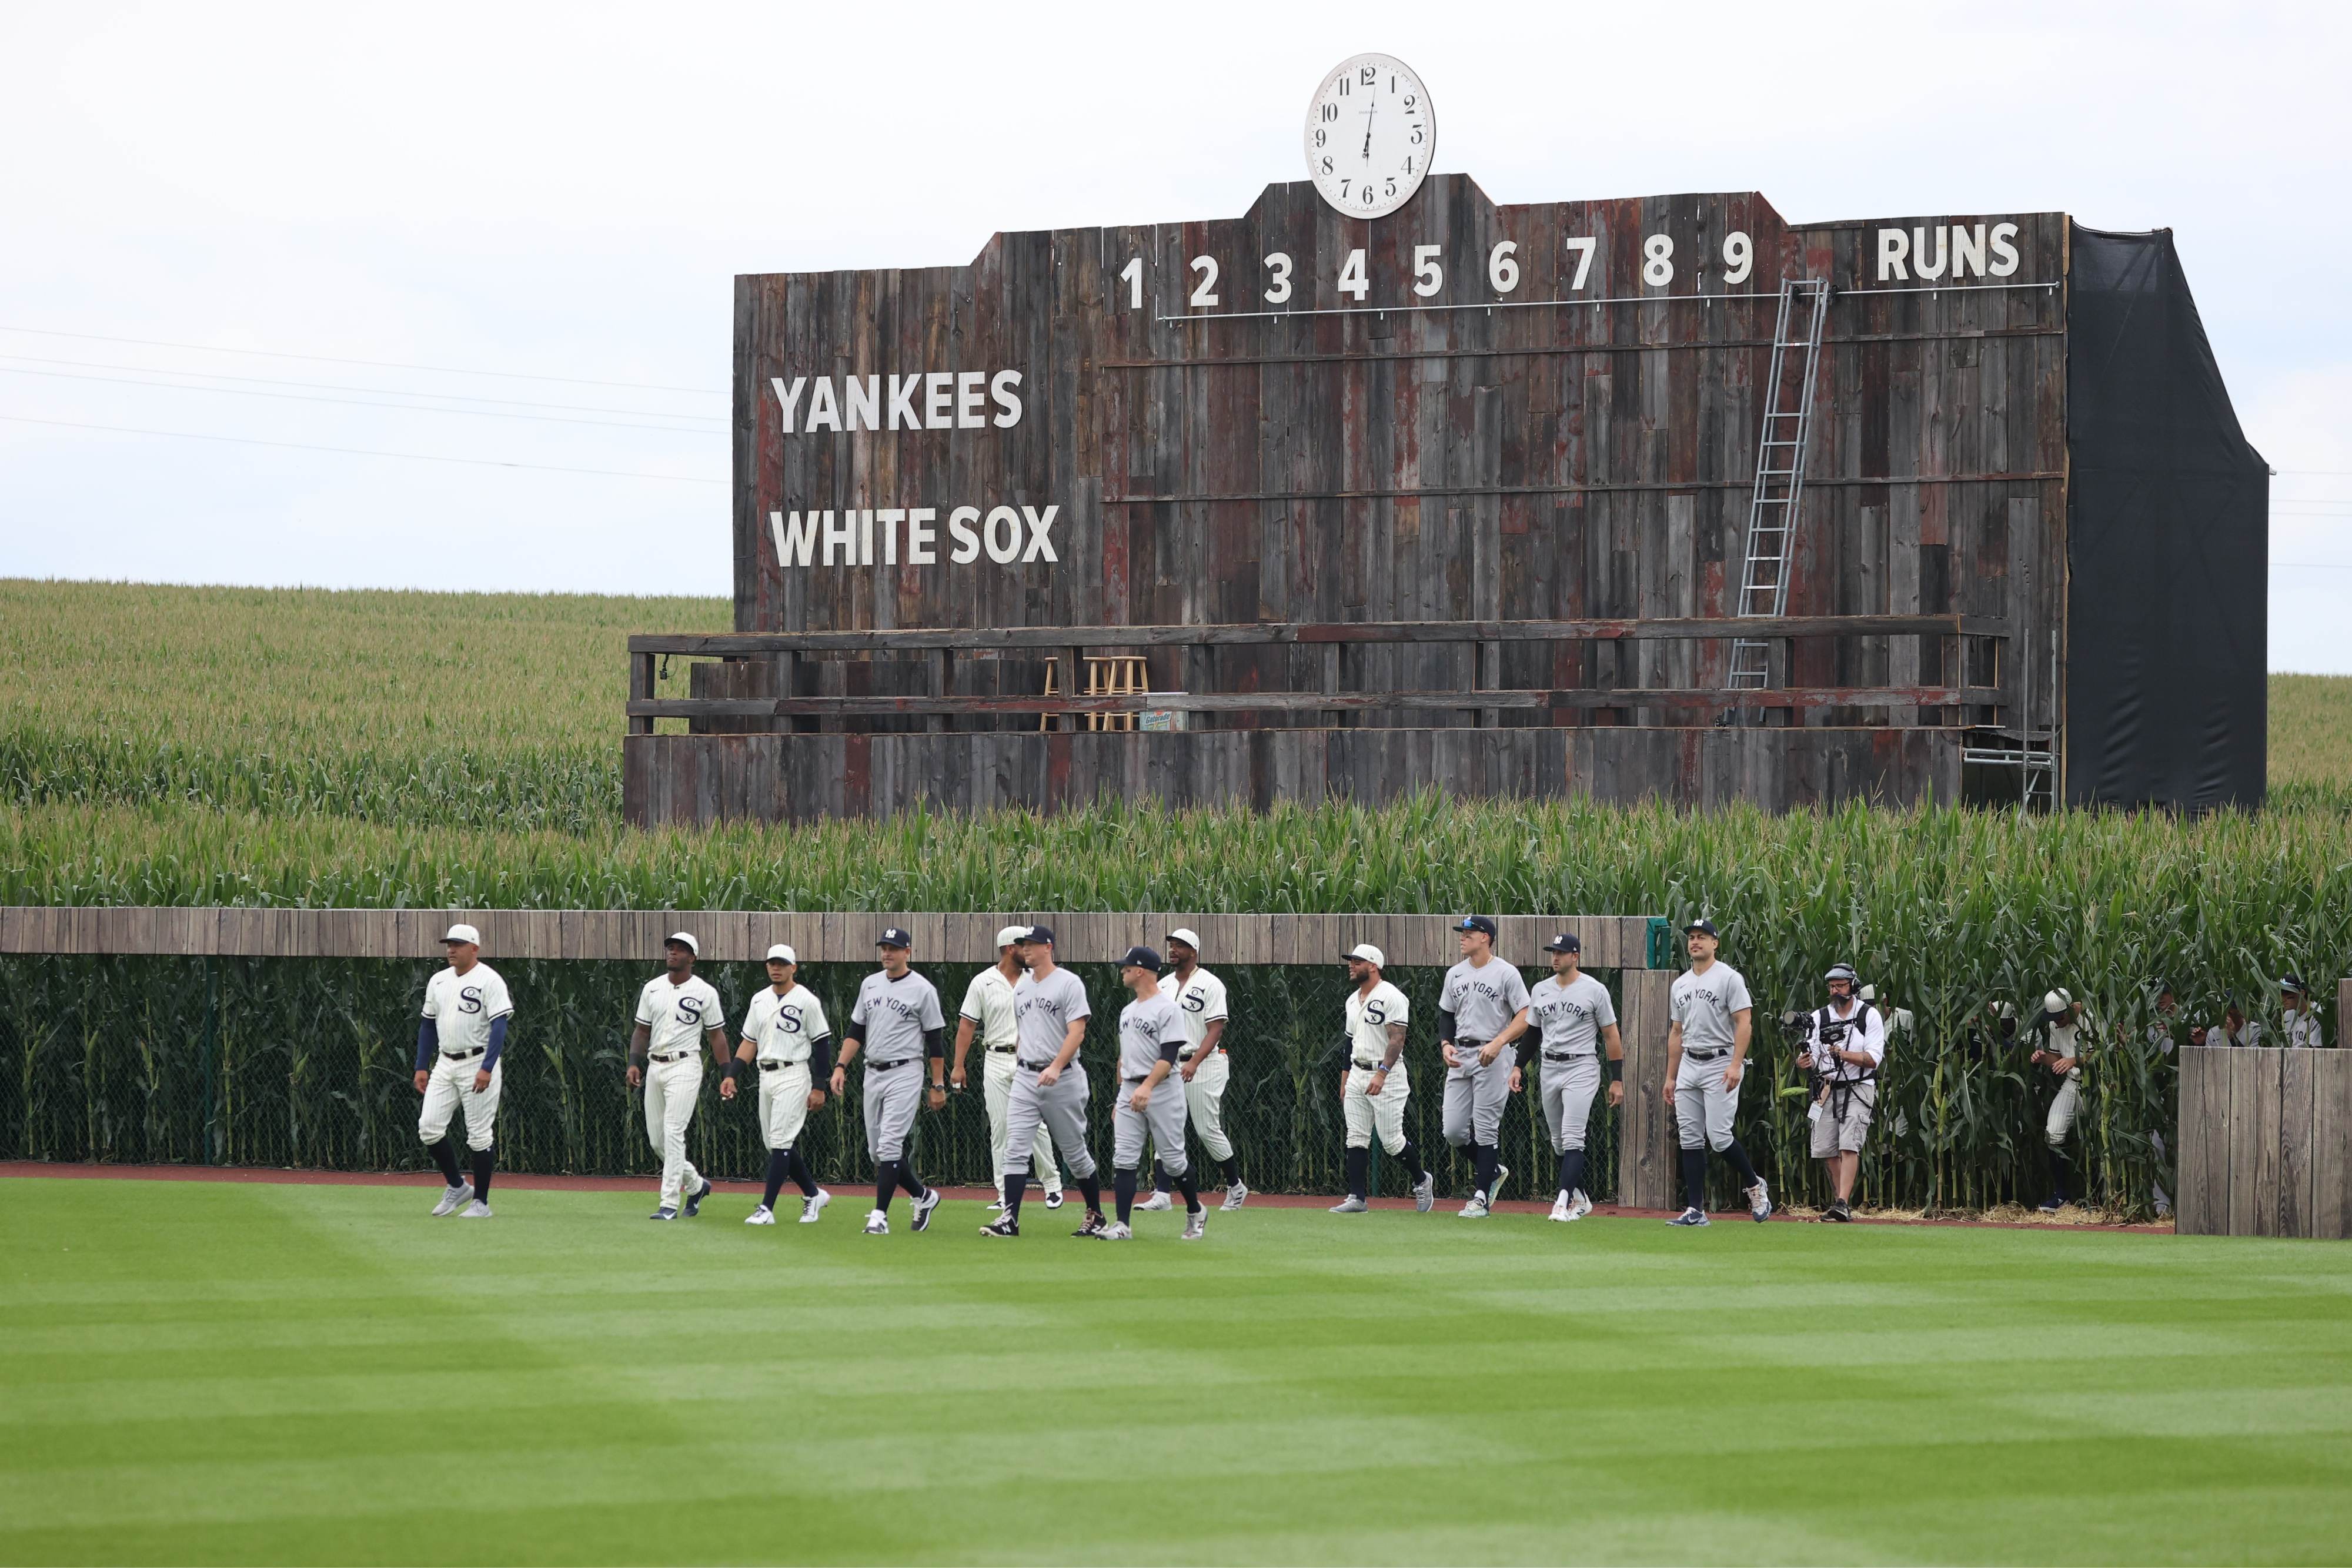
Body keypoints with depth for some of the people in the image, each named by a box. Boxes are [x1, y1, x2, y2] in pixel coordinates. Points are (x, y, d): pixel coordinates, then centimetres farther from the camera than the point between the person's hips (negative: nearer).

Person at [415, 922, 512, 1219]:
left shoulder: (489, 980, -9)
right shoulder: (438, 981, 12)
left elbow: (500, 1026, -16)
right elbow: (428, 1026, 18)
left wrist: (487, 1069, -25)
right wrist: (421, 1067, 12)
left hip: (478, 1064, -7)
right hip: (445, 1065, 7)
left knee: (479, 1135, -3)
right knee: (429, 1128, -2)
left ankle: (481, 1202, 6)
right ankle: (457, 1186, 16)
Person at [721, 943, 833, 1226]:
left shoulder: (807, 1001, -6)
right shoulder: (759, 1001, 13)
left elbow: (822, 1044, -6)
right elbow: (749, 1042, 15)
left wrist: (819, 1087, -10)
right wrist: (731, 1075, 3)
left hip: (793, 1076, -7)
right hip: (766, 1077, 7)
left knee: (780, 1142, -12)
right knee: (775, 1144, 9)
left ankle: (767, 1208, -14)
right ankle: (813, 1194, 25)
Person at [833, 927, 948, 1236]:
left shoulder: (923, 990, -6)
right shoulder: (870, 984, 12)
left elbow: (936, 1041, -4)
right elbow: (856, 1032, 16)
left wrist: (939, 1085, -5)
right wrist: (841, 1066, 4)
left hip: (905, 1074, -7)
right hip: (873, 1074, 7)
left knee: (889, 1146, -14)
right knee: (877, 1150, 9)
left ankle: (880, 1216, -12)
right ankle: (923, 1196, 27)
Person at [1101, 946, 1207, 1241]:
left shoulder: (1167, 1009, -10)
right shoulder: (1127, 1011, 17)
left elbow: (1169, 1056, -18)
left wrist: (1147, 1087, -31)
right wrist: (1119, 1098, 19)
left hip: (1161, 1092, -7)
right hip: (1129, 1092, 7)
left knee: (1173, 1159, 0)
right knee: (1123, 1158, -4)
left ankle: (1195, 1212, 21)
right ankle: (1122, 1225, -8)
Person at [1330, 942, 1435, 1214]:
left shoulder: (1391, 997, -13)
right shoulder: (1353, 1000, 14)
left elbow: (1397, 1040, -20)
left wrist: (1381, 1074, -30)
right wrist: (1345, 1080, 19)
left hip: (1387, 1076, -8)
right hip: (1358, 1075, 8)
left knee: (1391, 1140, -6)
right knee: (1356, 1139, 2)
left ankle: (1422, 1181, 16)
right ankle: (1357, 1198, 2)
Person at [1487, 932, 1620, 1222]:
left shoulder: (1595, 990, -5)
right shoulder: (1540, 990, 10)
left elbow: (1611, 1036, -2)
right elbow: (1524, 1027, 15)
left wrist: (1617, 1080, -4)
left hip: (1581, 1069, -6)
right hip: (1549, 1068, 6)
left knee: (1572, 1138, -15)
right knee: (1558, 1142, 11)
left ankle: (1564, 1202, -21)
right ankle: (1580, 1200, 24)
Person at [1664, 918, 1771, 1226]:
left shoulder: (1729, 978, -6)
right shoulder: (1681, 984, 16)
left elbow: (1744, 1022, -12)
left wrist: (1736, 1064, -23)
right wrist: (1670, 1077, 16)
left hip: (1721, 1064, -7)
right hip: (1688, 1066, 7)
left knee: (1718, 1136, -14)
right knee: (1689, 1139, 2)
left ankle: (1755, 1186, 9)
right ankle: (1695, 1211, 3)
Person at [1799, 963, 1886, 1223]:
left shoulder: (1870, 1017, -3)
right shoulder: (1819, 1018, 7)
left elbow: (1873, 1059, -11)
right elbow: (1812, 1057, 1)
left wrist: (1844, 1055, -25)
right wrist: (1805, 1061, -23)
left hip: (1859, 1089, -5)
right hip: (1829, 1089, 5)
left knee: (1849, 1146, -17)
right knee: (1828, 1150, 4)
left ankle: (1843, 1204, -25)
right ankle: (1839, 1201, 17)